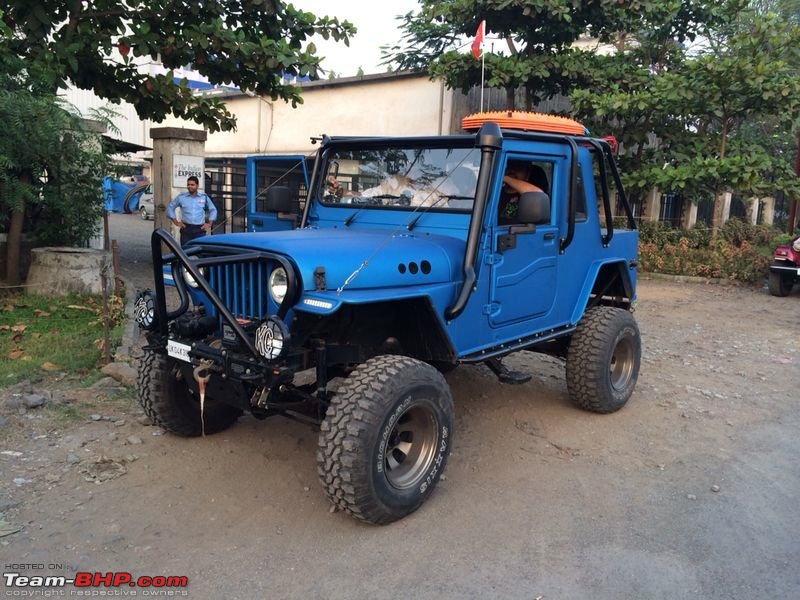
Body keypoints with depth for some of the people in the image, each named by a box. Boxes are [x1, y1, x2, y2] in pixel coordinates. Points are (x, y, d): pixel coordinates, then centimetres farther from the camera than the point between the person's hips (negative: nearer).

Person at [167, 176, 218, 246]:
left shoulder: (204, 197, 9)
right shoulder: (181, 197, 7)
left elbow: (213, 210, 18)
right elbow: (170, 207, 15)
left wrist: (209, 224, 10)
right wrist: (176, 222, 8)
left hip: (200, 230, 0)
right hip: (186, 229, 0)